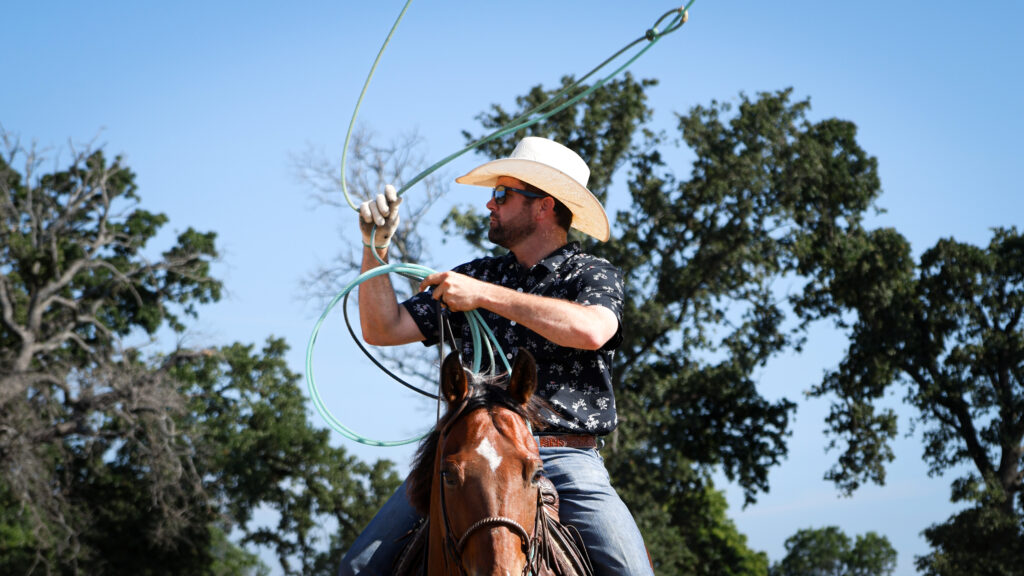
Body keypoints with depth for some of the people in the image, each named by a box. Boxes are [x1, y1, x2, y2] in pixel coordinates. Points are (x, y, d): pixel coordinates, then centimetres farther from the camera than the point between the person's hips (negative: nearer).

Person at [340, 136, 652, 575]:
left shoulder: (594, 275, 7)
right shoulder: (476, 275, 20)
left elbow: (591, 330, -17)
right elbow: (382, 331, 19)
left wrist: (485, 296, -13)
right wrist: (376, 245, 7)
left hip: (563, 460, -3)